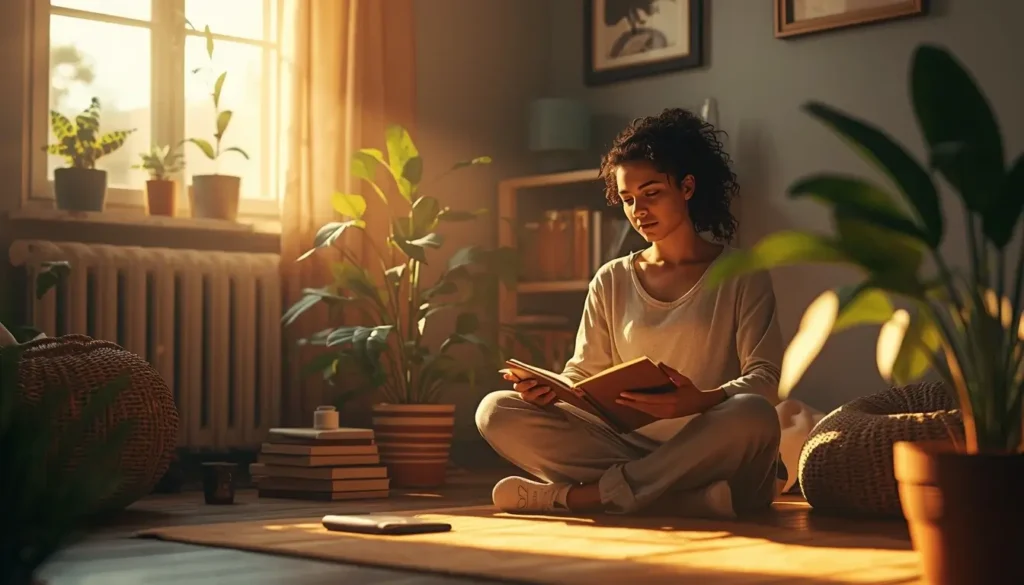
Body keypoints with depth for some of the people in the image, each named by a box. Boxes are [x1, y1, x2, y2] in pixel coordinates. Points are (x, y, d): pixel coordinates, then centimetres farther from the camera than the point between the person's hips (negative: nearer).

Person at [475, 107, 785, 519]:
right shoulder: (612, 281, 16)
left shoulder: (740, 276, 5)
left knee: (752, 415, -37)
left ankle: (571, 494, -25)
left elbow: (763, 378, -5)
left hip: (708, 452, -2)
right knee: (497, 412, -14)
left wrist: (700, 401, -27)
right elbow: (584, 374, 12)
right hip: (629, 446, 3)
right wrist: (549, 389, -13)